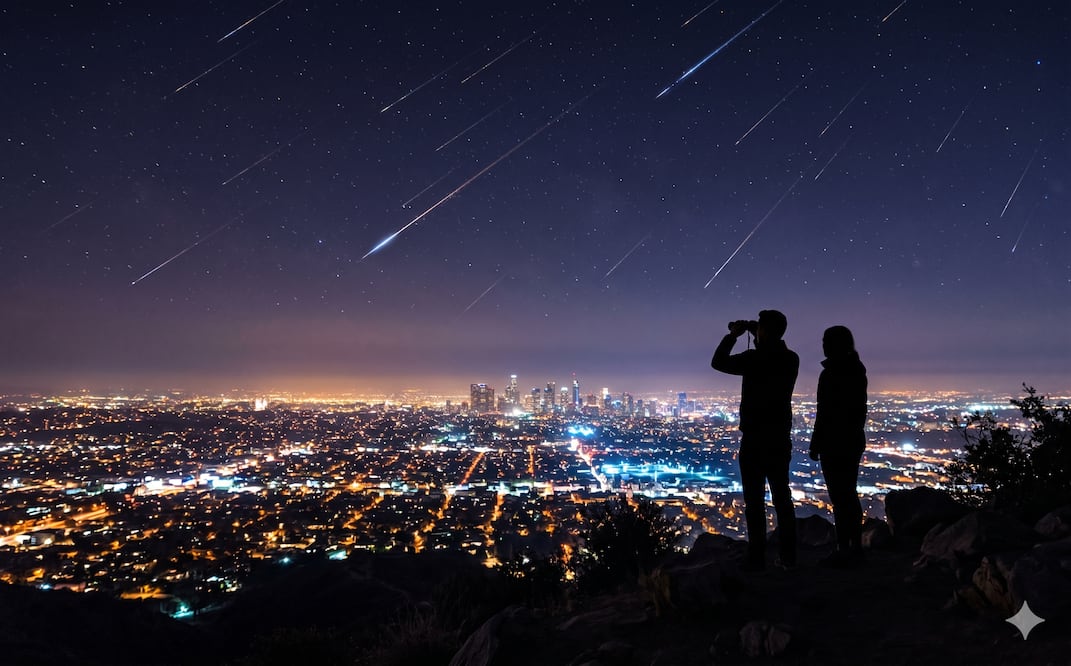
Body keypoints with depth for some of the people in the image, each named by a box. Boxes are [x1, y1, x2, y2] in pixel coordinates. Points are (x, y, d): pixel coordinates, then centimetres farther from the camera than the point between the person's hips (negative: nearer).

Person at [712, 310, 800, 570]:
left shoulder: (753, 358, -16)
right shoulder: (791, 359, 3)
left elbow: (718, 362, -4)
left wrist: (732, 335, 4)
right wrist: (758, 338, 18)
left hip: (754, 439, -6)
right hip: (780, 439, 6)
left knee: (754, 499, 0)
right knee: (782, 497, 13)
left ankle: (757, 557, 2)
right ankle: (788, 555, 17)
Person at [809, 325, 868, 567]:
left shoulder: (830, 373, -18)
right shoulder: (857, 370, 9)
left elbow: (824, 413, -19)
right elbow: (860, 408, 15)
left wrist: (815, 443, -13)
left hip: (835, 441, -9)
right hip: (854, 439, 9)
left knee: (839, 498, -4)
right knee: (850, 495, 15)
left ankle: (844, 551, 1)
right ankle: (856, 547, 22)